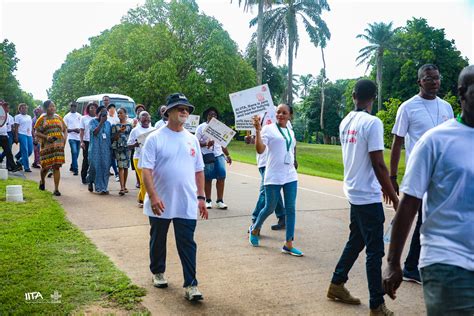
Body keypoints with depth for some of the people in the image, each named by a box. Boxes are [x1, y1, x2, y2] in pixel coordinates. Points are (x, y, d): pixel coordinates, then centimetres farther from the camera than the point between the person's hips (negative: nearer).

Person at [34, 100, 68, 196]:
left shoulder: (58, 117, 14)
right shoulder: (42, 119, 4)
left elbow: (65, 129, 17)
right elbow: (37, 132, 0)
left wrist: (64, 138, 1)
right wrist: (46, 137, -17)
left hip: (58, 145, 2)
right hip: (46, 146, -2)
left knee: (56, 166, -3)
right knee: (46, 166, 1)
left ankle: (56, 189, 1)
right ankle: (42, 181, 35)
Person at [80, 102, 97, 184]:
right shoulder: (84, 118, 5)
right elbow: (82, 131, 2)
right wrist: (81, 141, -8)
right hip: (87, 141, -2)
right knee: (86, 159, 1)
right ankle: (84, 177, 11)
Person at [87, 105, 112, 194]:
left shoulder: (108, 123, 12)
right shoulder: (93, 122, 0)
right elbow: (95, 132, -17)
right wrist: (101, 122, -16)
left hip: (106, 149, 4)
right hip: (95, 149, -3)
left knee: (105, 167, 0)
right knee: (95, 167, 0)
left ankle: (103, 188, 6)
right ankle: (90, 182, 28)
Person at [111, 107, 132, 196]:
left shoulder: (129, 125, 8)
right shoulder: (115, 125, 5)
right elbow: (113, 138, 0)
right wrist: (119, 132, -14)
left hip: (127, 147, 2)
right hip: (118, 148, -2)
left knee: (126, 167, 6)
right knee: (121, 167, -9)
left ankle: (124, 186, 19)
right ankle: (122, 187, -13)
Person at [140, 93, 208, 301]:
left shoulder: (192, 140, 7)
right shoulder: (155, 139, -7)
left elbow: (198, 171, 13)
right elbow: (146, 170, -12)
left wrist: (201, 197, 8)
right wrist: (153, 196, -22)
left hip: (187, 205, 2)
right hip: (160, 204, -2)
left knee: (187, 244, 1)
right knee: (158, 241, 16)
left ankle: (190, 285, 6)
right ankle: (158, 272, 37)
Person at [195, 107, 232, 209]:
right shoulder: (201, 127, 3)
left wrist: (227, 155, 18)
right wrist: (206, 144, -20)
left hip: (219, 155, 4)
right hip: (207, 157, -4)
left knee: (221, 176, -7)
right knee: (208, 179, 2)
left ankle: (220, 200, -1)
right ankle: (208, 200, 15)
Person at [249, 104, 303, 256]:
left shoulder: (291, 132, 13)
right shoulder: (268, 129, -6)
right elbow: (260, 150, -17)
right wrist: (257, 130, -26)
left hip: (290, 175, 6)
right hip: (273, 176, -5)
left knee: (290, 208, 2)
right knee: (270, 208, 3)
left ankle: (288, 245, 8)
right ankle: (254, 229, 33)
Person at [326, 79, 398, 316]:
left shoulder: (345, 122, 7)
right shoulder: (372, 123, -17)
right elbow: (378, 164, -19)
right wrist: (394, 198, -10)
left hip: (354, 192, 8)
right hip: (368, 196, -8)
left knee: (355, 241, 21)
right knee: (375, 251, 0)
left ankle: (336, 285, 31)